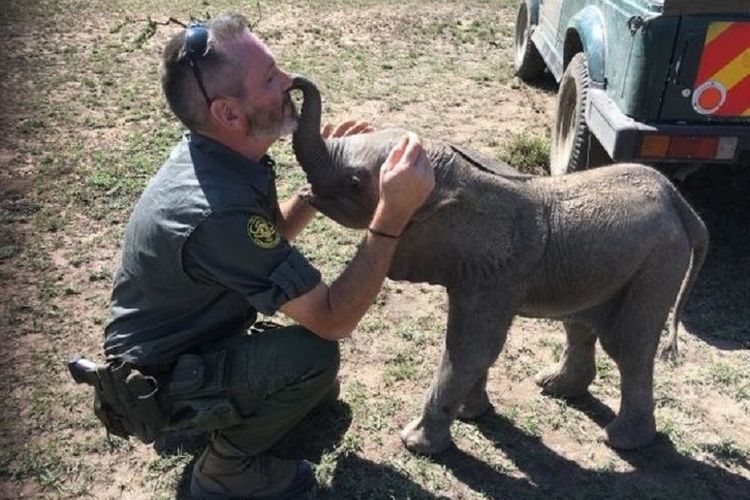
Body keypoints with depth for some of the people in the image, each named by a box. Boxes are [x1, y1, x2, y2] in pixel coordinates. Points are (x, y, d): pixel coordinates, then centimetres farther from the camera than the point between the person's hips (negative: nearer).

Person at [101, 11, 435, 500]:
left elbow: (268, 239, 7)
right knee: (313, 356, -28)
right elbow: (334, 321, -32)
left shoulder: (213, 155, -10)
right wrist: (394, 212, -36)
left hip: (174, 345, 8)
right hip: (155, 384, -8)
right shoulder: (216, 210, -37)